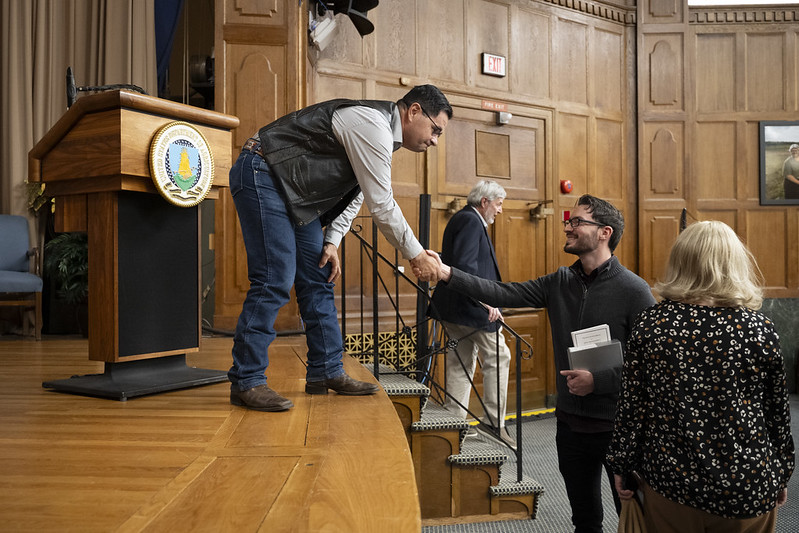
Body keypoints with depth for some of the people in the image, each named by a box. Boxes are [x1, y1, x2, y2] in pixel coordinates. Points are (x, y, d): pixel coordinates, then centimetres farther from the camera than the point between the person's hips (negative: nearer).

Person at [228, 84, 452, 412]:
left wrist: (332, 242, 4)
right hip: (261, 176, -10)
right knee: (274, 281, -15)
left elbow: (354, 196, 16)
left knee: (318, 280, 7)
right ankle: (246, 381, -6)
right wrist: (416, 256, -10)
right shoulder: (372, 125, -20)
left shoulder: (383, 135, 12)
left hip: (295, 192, 10)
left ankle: (326, 372, 14)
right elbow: (381, 206, -20)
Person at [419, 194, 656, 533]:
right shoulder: (560, 283, 2)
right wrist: (447, 274, -16)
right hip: (571, 422, 5)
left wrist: (599, 381, -24)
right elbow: (504, 294, -7)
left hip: (617, 427, -5)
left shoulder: (633, 290, -14)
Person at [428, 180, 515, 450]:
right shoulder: (471, 220, -12)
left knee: (461, 363, 12)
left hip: (454, 306, 10)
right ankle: (495, 424, 4)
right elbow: (465, 265, -24)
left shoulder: (463, 219, 19)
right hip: (470, 307, -10)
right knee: (498, 358, -1)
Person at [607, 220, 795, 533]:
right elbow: (778, 412, -1)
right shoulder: (759, 328, -11)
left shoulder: (650, 325, -11)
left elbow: (632, 405, -6)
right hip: (748, 489, 0)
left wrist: (622, 465, 7)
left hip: (670, 483, 0)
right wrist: (781, 476, 14)